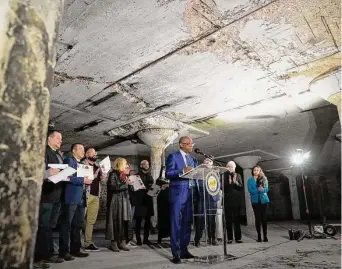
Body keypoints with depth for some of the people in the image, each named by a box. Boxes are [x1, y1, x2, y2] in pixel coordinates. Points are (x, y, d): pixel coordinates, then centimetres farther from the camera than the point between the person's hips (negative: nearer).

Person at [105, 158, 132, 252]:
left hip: (124, 201, 6)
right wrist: (124, 184, -20)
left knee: (123, 222, 4)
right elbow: (112, 187, -15)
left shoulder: (125, 174, 17)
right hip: (115, 201, -6)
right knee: (116, 222, -3)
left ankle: (121, 242, 11)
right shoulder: (113, 174, -4)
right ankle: (113, 243, 6)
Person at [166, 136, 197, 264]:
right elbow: (168, 174, -13)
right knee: (176, 224, -1)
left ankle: (184, 250, 23)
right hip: (178, 194, -7)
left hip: (190, 194, 7)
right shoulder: (173, 156, -3)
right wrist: (183, 171, -23)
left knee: (187, 223, 12)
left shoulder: (192, 159, 17)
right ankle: (175, 254, 6)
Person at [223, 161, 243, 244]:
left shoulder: (238, 176, 12)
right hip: (227, 200, -2)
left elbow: (241, 187, 5)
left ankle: (238, 238, 7)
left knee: (237, 219, 2)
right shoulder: (224, 175, 4)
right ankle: (230, 238, 6)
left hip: (236, 200, 2)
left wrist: (236, 182, -12)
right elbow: (222, 186, -2)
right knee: (228, 220, 0)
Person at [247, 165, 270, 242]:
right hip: (255, 200, -1)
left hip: (263, 200, 1)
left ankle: (265, 235, 7)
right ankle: (259, 235, 7)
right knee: (258, 218, 0)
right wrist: (258, 190, -20)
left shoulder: (264, 179, 10)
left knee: (264, 217, 1)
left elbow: (267, 189, 3)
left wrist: (262, 189, -18)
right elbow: (250, 190, -6)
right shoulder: (250, 180, 5)